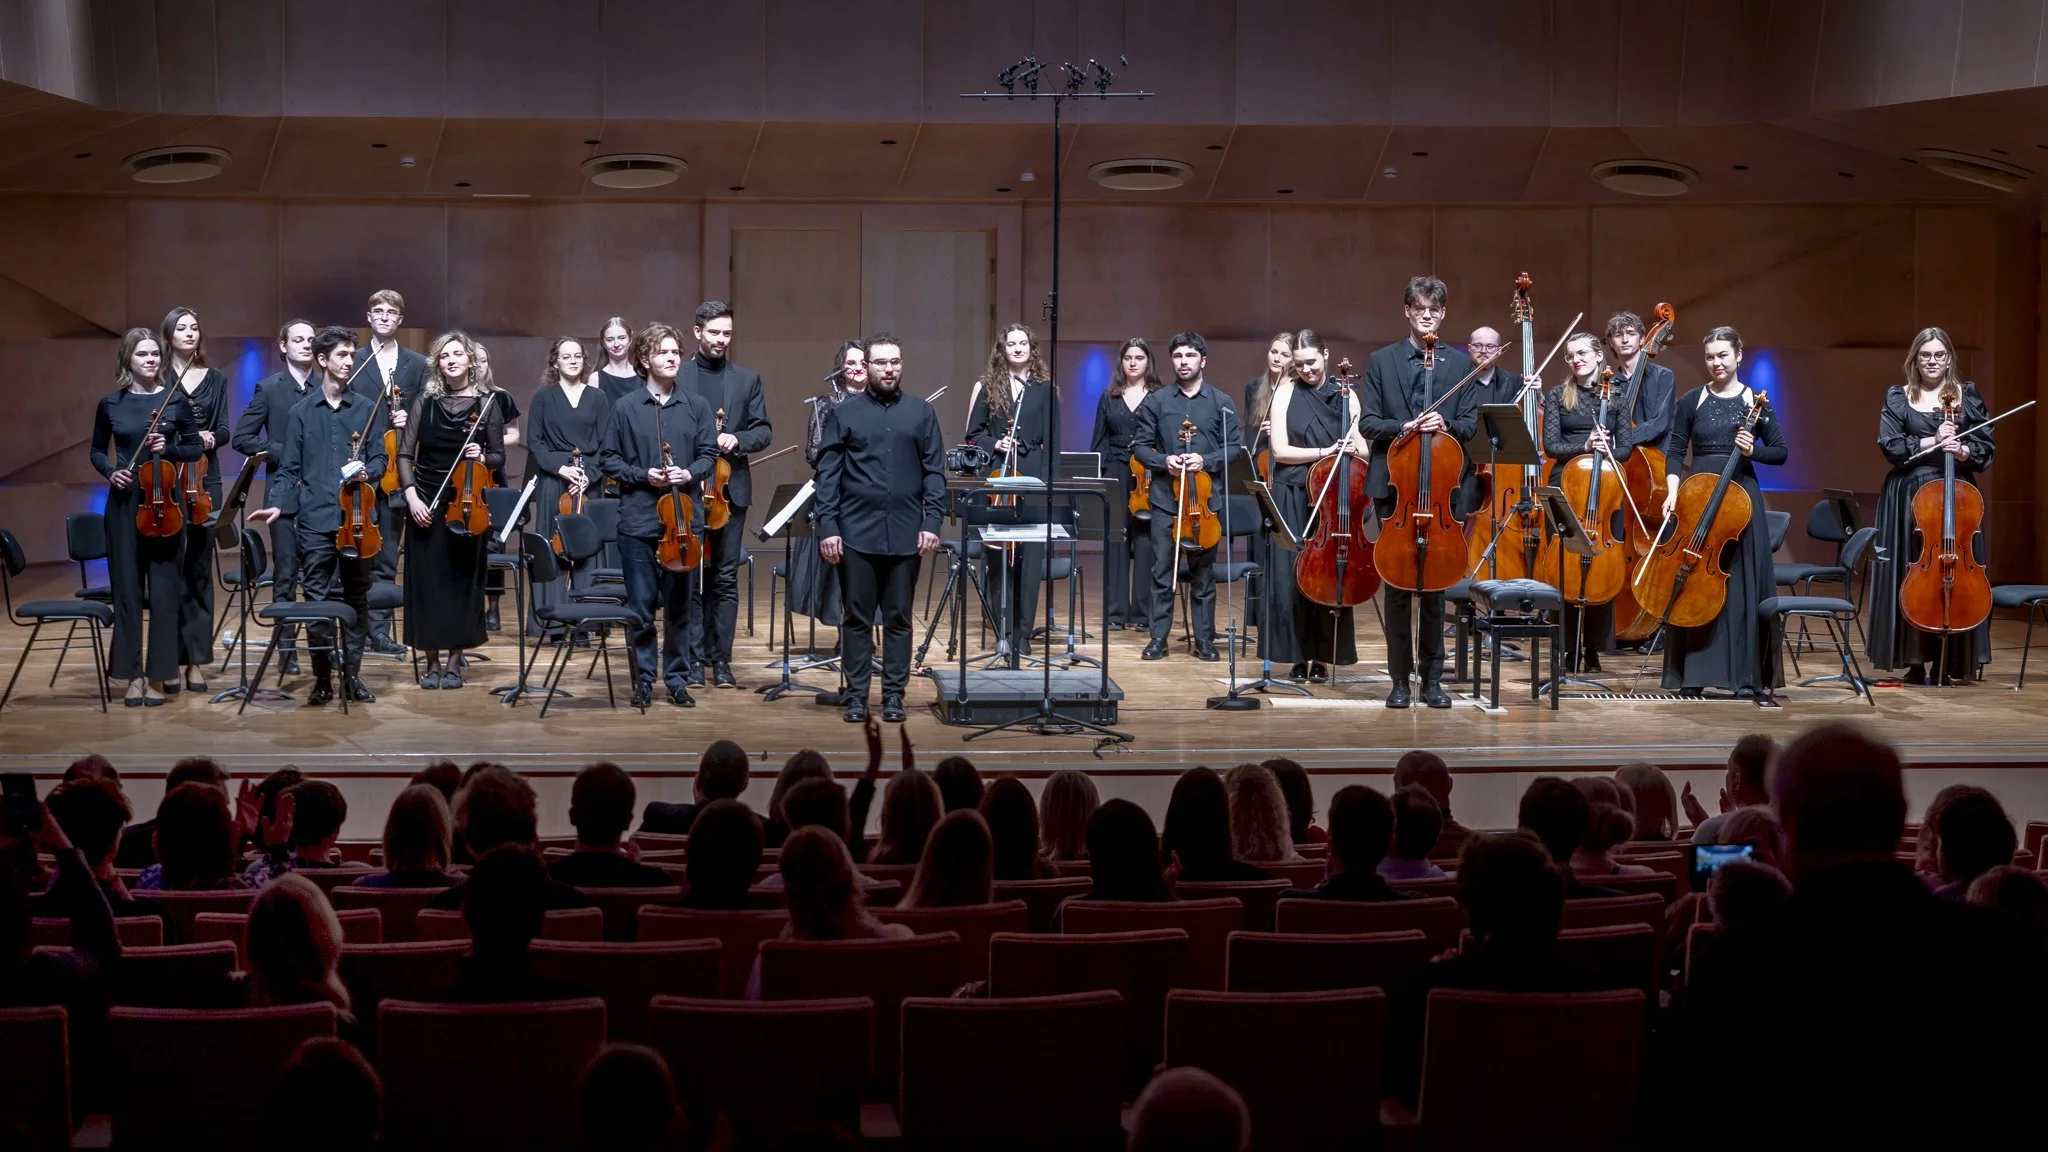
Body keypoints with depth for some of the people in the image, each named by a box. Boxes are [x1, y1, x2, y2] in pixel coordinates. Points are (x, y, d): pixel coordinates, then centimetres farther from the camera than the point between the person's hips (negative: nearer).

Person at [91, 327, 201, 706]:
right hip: (124, 504, 1)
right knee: (127, 588, 3)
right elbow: (97, 451, 13)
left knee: (164, 589, 1)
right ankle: (133, 674, 10)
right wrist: (110, 471, -6)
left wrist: (169, 449, -12)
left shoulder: (176, 400, 0)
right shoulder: (110, 404, 3)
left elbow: (195, 447, 7)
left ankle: (158, 674, 9)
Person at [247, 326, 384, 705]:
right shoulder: (301, 412, 7)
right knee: (318, 600, 0)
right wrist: (278, 505, -7)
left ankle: (352, 675, 15)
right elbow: (290, 469, 7)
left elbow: (380, 459, 7)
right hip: (315, 520, -1)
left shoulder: (368, 409, 8)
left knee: (356, 599, 6)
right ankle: (322, 678, 10)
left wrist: (367, 471, -14)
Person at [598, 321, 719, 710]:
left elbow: (708, 452, 9)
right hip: (638, 521, -2)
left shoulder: (696, 406, 5)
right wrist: (642, 476, -11)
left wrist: (689, 473, -11)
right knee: (640, 606, 3)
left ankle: (676, 677, 17)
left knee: (679, 605, 7)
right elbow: (608, 459, 3)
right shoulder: (625, 408, 0)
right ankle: (644, 678, 15)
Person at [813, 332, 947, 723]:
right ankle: (856, 695, 11)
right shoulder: (843, 414, 4)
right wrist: (827, 527, -6)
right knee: (858, 618, 4)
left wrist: (932, 522, -5)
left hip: (905, 534, 1)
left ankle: (894, 694, 13)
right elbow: (827, 475, 2)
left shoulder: (921, 413, 7)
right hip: (856, 533, -1)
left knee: (898, 619, 6)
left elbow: (934, 471, 5)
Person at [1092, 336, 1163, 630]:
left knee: (1145, 541, -3)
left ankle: (1144, 612, 3)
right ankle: (1115, 612, 5)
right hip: (1115, 475, 2)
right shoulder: (1109, 398, 11)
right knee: (1115, 540, 2)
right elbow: (1099, 442, 11)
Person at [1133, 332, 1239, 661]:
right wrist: (1164, 460, -11)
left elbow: (1234, 448, 3)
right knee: (1162, 572, 1)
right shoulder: (1156, 401, 6)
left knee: (1203, 572, 5)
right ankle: (1158, 638, 8)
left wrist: (1206, 460, -14)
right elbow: (1140, 445, 6)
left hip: (1206, 499, 0)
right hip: (1165, 498, 0)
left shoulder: (1221, 403, 5)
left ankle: (1204, 639, 12)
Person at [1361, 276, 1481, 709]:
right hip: (1394, 486, -1)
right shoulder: (1382, 361, 6)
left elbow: (1469, 424, 6)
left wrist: (1445, 424, -15)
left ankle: (1432, 677, 11)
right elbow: (1367, 422, 1)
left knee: (1435, 584, 4)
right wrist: (1403, 427, -17)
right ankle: (1400, 678, 7)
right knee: (1397, 584, 2)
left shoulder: (1460, 362, 8)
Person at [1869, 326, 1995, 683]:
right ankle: (1915, 661, 3)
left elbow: (1986, 444, 5)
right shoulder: (1897, 397, 6)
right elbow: (1891, 446, -3)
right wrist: (1932, 442, -14)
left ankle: (1949, 662, 2)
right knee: (1911, 578, -3)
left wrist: (1964, 451, -15)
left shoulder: (1968, 395, 8)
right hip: (1909, 497, 0)